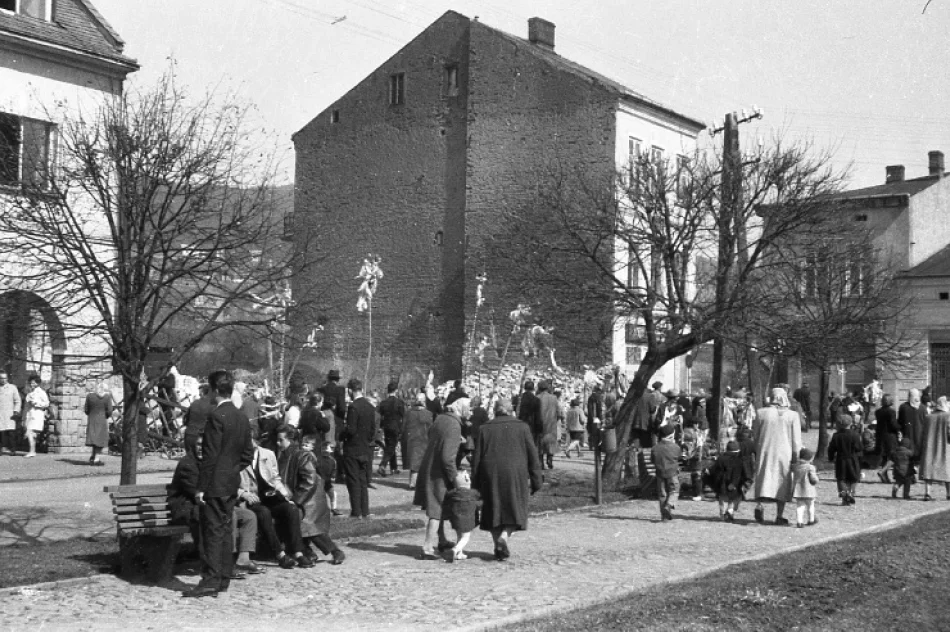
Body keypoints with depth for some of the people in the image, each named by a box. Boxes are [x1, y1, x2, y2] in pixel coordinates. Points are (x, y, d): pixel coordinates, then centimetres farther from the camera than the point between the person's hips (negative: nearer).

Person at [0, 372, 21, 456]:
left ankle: (13, 450, -8)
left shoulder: (12, 388, 11)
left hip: (10, 414, -1)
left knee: (11, 432, -10)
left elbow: (18, 401, 11)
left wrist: (16, 411, -1)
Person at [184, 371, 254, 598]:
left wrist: (201, 487, -15)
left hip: (215, 485, -8)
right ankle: (224, 579, 17)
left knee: (212, 531, -5)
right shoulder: (242, 418, 9)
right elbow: (248, 454, 14)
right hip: (232, 484, 8)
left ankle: (210, 581, -4)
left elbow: (210, 455, -18)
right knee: (225, 530, 13)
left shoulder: (216, 416, -15)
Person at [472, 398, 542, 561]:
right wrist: (536, 480, 5)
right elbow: (533, 456, 0)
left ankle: (498, 548, 13)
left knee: (494, 511, 13)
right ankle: (504, 537, -15)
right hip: (516, 475, -1)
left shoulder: (485, 429, 3)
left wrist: (475, 485, 8)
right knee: (514, 510, 9)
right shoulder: (522, 428, 1)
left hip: (491, 476, 1)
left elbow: (477, 458, 3)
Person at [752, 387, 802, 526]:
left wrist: (756, 451, 17)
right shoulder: (793, 416, -4)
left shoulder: (761, 413, -3)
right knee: (782, 483, 9)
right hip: (784, 454, 0)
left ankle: (759, 505, -17)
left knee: (763, 479, 7)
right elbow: (796, 441, -4)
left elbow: (755, 434, 5)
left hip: (765, 452, 0)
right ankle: (779, 516, 10)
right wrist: (796, 457, 3)